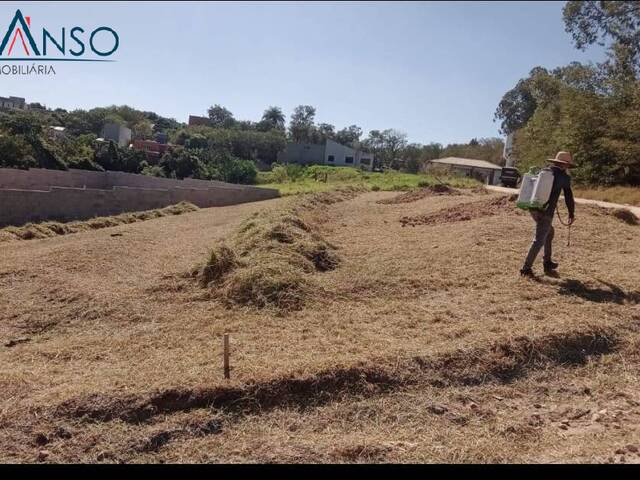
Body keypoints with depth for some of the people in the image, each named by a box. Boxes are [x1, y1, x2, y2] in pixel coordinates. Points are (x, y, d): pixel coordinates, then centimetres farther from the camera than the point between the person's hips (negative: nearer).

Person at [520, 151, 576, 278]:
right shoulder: (564, 177, 0)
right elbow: (569, 197, 7)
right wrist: (571, 214, 20)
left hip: (534, 209, 7)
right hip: (546, 212, -7)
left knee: (549, 232, 25)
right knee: (539, 240, -4)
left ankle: (547, 262, 29)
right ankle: (526, 268, -9)